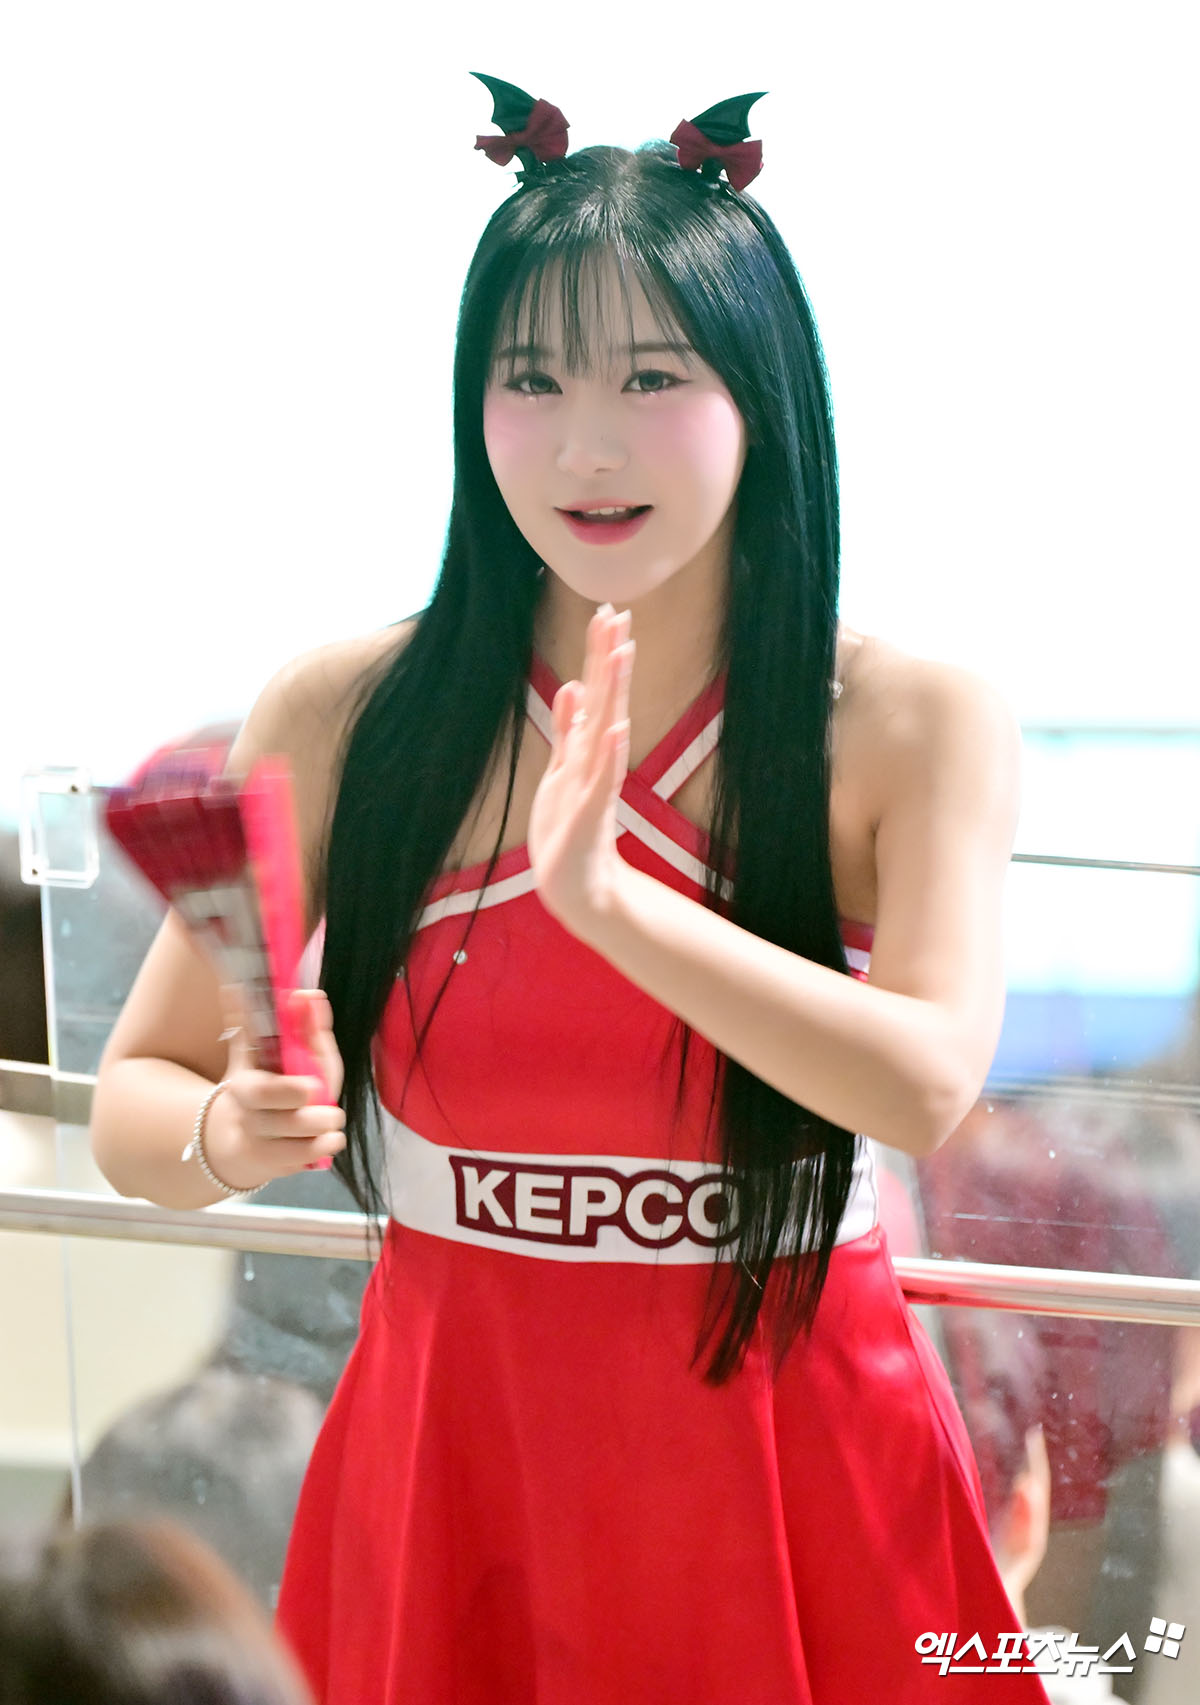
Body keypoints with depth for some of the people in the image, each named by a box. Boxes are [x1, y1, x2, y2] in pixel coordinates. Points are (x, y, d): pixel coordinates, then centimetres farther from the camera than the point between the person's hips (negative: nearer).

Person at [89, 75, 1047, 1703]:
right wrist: (232, 1138, -23)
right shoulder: (347, 715, -5)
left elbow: (929, 1084, -23)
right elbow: (133, 1097, 0)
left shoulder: (921, 726, -8)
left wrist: (609, 895, -32)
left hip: (793, 1459, -1)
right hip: (454, 1444, 1)